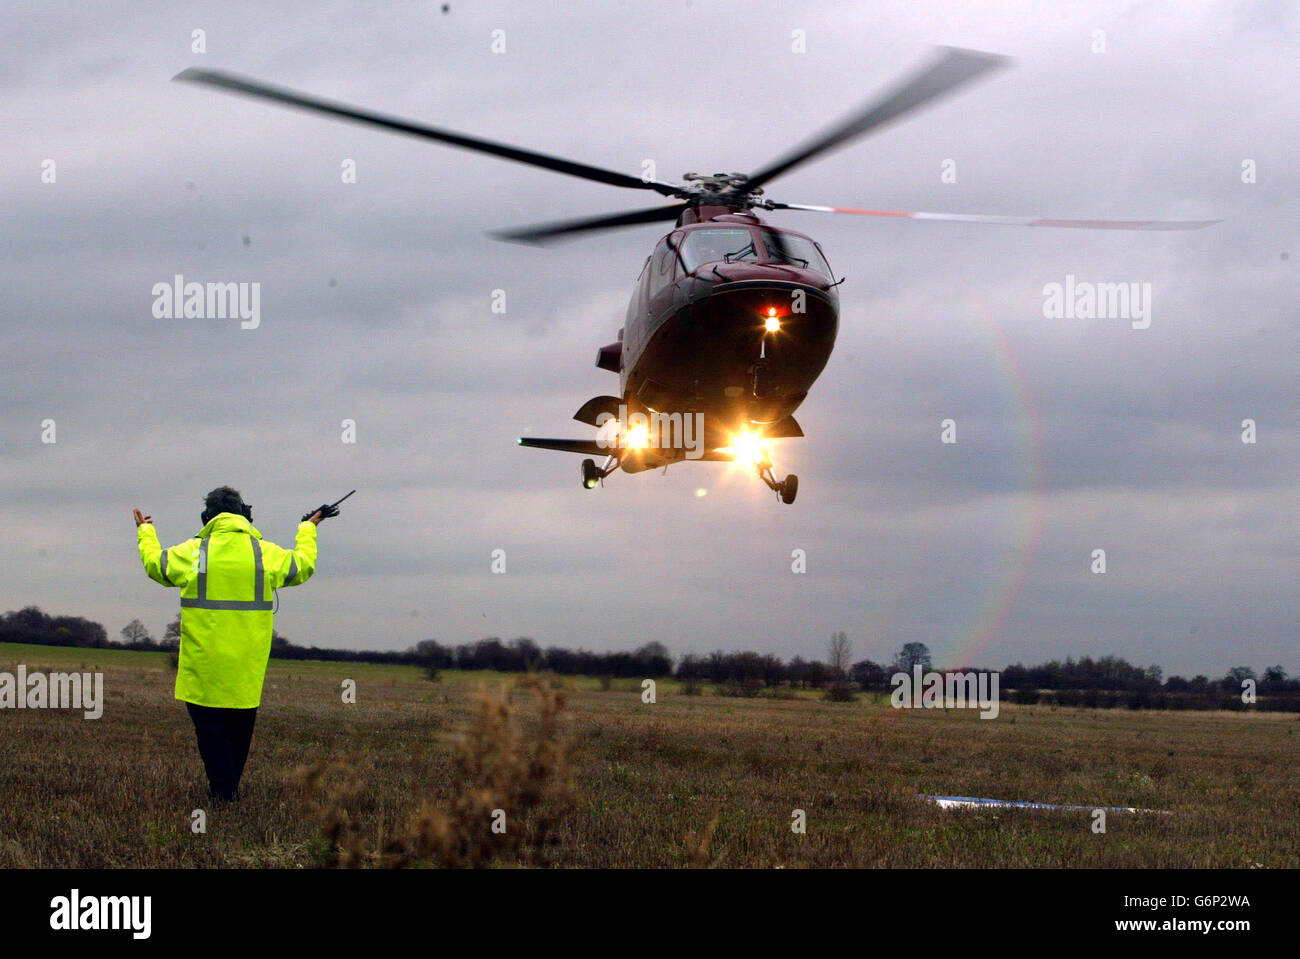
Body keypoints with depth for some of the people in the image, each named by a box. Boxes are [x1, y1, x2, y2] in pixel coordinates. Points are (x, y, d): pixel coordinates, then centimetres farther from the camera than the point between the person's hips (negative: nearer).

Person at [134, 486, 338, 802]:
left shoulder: (191, 552, -4)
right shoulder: (266, 554, 0)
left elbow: (154, 563, 13)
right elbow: (303, 566, 17)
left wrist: (145, 532, 33)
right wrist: (308, 528, 35)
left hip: (204, 661, -2)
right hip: (247, 666, 2)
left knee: (210, 726, 2)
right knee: (240, 727, 15)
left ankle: (223, 791, -6)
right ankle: (231, 786, 22)